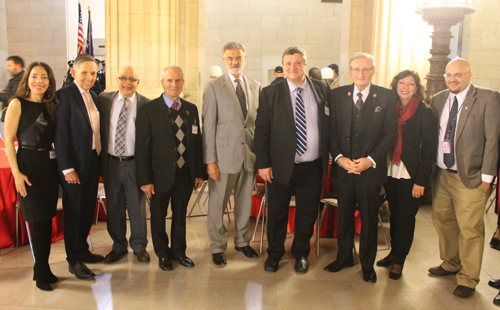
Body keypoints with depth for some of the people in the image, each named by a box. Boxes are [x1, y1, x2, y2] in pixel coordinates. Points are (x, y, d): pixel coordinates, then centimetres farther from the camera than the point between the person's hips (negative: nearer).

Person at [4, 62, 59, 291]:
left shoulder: (51, 105, 9)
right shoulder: (18, 104, -6)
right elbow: (9, 140, -8)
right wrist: (16, 173, -13)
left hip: (49, 164, 5)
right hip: (28, 163, -5)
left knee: (47, 218, 9)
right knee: (40, 220, -3)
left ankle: (43, 269, 22)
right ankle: (41, 272, 13)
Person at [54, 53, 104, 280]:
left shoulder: (93, 97, 11)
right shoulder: (65, 95, -11)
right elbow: (60, 135, -15)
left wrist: (100, 161, 7)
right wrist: (67, 168, -17)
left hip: (93, 162, 7)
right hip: (74, 165, -7)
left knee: (88, 210, 16)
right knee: (73, 212, 4)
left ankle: (82, 250, 32)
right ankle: (74, 260, 17)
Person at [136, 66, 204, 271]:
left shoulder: (191, 109, 7)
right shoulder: (148, 110, -7)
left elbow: (197, 143, 9)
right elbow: (142, 148, -8)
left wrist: (199, 173, 6)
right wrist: (145, 180, -12)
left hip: (185, 175, 4)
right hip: (160, 176, -3)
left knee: (180, 215, 16)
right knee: (158, 217, 12)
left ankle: (178, 251, 35)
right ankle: (163, 254, 32)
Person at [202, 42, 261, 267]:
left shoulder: (256, 87, 9)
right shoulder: (214, 87, -3)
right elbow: (208, 126, -5)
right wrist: (210, 160, -10)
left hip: (249, 155, 4)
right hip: (224, 155, -3)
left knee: (245, 202, 15)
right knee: (217, 205, 5)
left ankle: (242, 241, 34)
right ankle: (218, 247, 22)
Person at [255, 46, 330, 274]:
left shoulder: (322, 90, 4)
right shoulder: (270, 93, -2)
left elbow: (329, 124, 8)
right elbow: (261, 131, -3)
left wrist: (331, 157, 3)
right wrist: (263, 163, -7)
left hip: (313, 167, 2)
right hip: (281, 166, -1)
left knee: (307, 214, 13)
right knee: (276, 214, 11)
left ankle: (301, 253, 35)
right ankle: (274, 254, 32)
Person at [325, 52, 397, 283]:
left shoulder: (385, 96, 0)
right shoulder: (337, 95, 5)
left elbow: (390, 133, -3)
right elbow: (331, 130, 3)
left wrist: (371, 159, -13)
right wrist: (339, 157, -10)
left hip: (371, 168, -1)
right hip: (343, 167, 2)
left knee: (369, 218, 9)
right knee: (344, 214, 13)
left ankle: (368, 264, 26)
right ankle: (344, 257, 32)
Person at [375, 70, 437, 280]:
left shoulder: (425, 112, -6)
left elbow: (429, 148, -8)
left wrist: (421, 180, -12)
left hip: (411, 175, -3)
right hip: (390, 172, 4)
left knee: (405, 217, 4)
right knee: (394, 214, 13)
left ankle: (398, 261, 19)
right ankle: (394, 252, 30)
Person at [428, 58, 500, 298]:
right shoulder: (438, 99, 9)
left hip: (469, 178, -5)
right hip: (441, 175, 6)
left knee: (469, 228, 0)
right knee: (442, 221, 17)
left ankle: (468, 279, 17)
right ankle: (450, 264, 38)